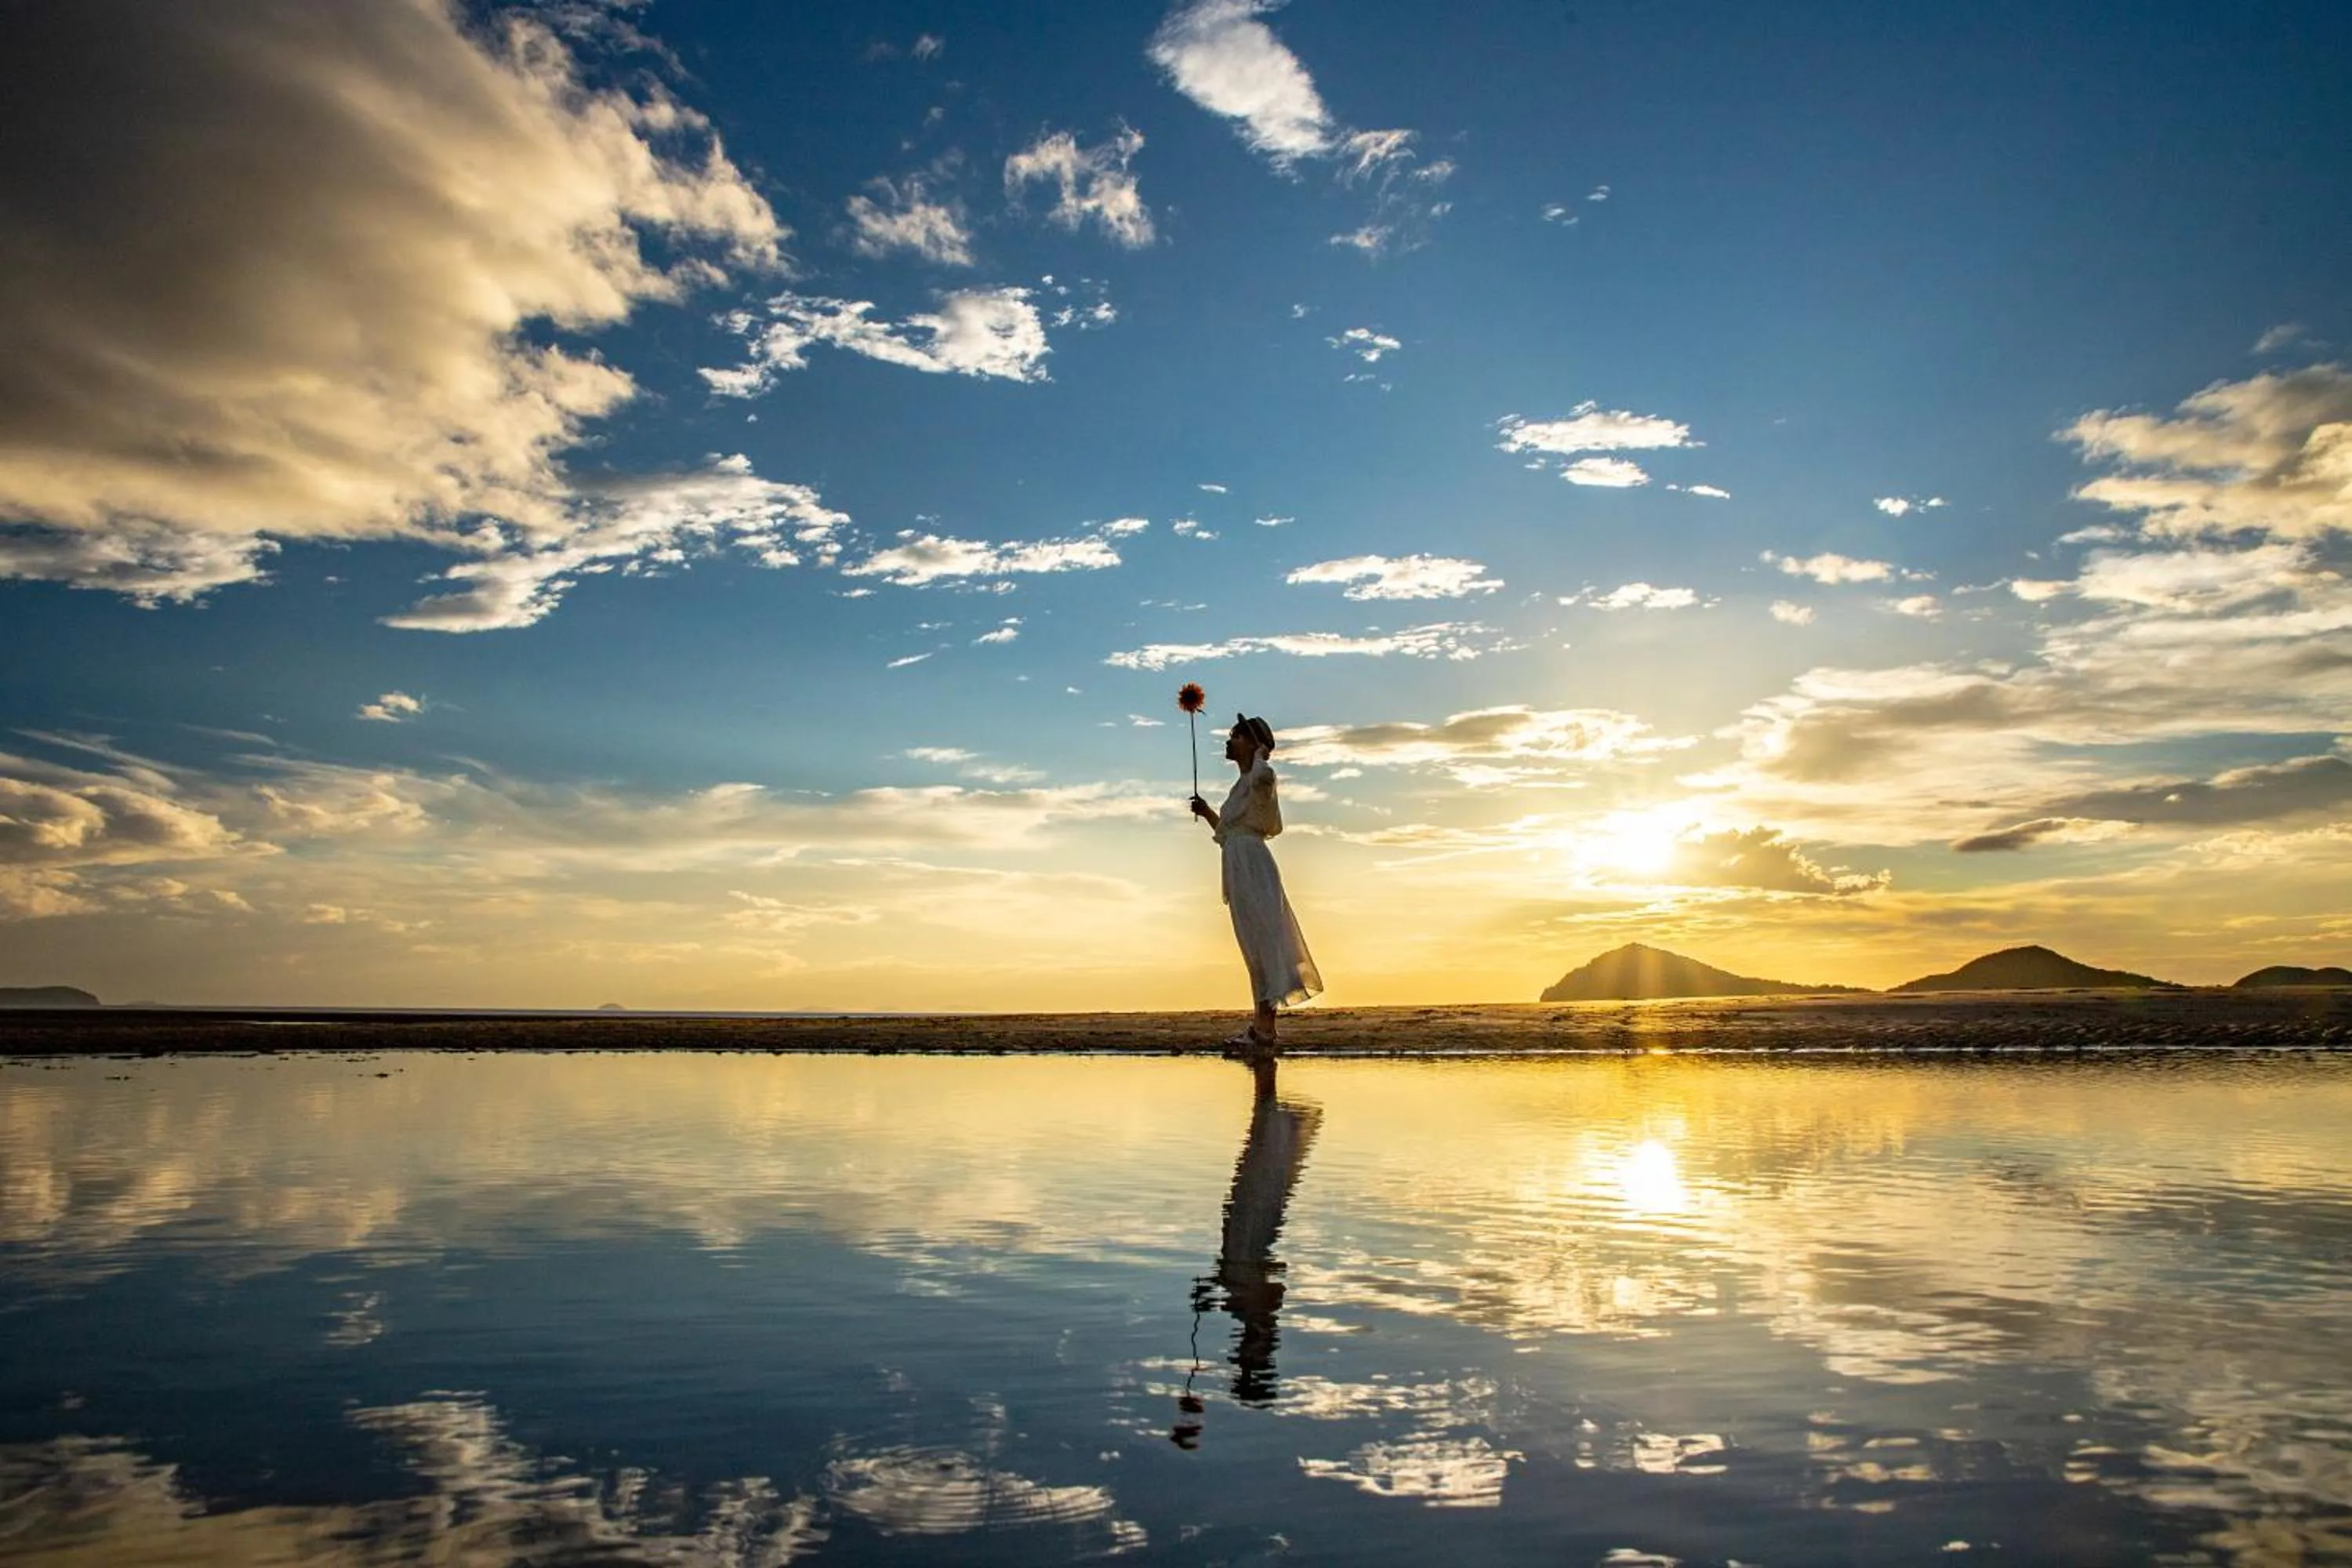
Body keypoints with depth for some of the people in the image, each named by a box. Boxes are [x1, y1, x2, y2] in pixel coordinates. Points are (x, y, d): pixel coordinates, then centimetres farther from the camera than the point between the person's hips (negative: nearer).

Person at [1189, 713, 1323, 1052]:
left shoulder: (1257, 780, -5)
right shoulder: (1242, 786, 22)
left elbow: (1264, 775, -33)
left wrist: (1261, 755, -13)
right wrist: (1208, 813, 20)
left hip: (1253, 866, -10)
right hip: (1240, 869, 10)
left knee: (1261, 940, -12)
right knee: (1255, 946, 10)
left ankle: (1265, 1028, -15)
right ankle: (1262, 1025, 13)